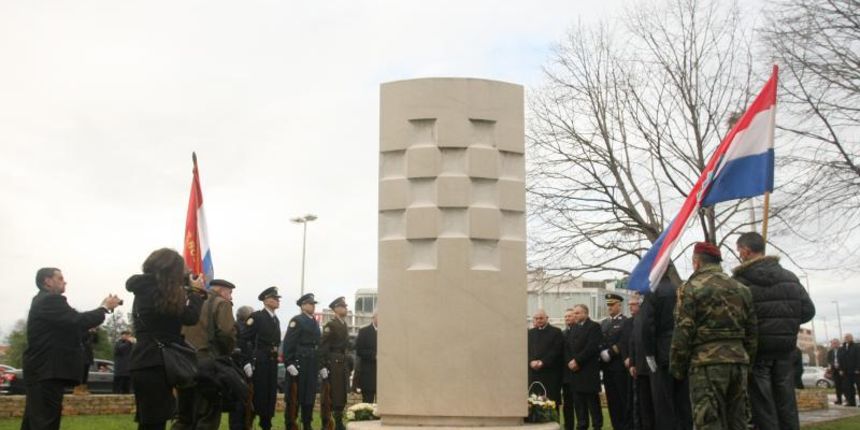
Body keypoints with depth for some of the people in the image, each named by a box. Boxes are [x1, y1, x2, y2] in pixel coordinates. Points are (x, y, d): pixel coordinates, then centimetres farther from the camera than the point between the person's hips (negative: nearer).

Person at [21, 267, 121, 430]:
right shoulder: (50, 300, -13)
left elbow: (72, 323, 20)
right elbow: (78, 321, -22)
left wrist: (103, 308, 14)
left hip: (40, 371, 11)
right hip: (46, 372, -11)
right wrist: (105, 307, -8)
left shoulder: (43, 301, 20)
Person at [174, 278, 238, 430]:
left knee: (183, 416, 12)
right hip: (207, 364, -7)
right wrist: (225, 355, 2)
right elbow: (227, 333, -14)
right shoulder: (221, 304, -1)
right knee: (208, 417, -2)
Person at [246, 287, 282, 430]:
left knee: (271, 392, 7)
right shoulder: (256, 316, -8)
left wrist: (276, 352, 9)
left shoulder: (275, 319, 15)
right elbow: (246, 338, -14)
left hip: (272, 360, 7)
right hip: (259, 360, -7)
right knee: (258, 392, -6)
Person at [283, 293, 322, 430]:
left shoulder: (315, 322, 17)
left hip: (312, 364, 7)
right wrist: (289, 363, -18)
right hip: (298, 363, -7)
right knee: (295, 395, -3)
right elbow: (288, 343, -13)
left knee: (310, 395, 9)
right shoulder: (297, 321, -6)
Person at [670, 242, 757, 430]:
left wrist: (677, 368, 0)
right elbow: (752, 332, 15)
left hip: (707, 363, -6)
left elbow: (683, 333, -8)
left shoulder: (691, 288, -3)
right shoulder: (742, 289, 16)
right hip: (739, 361, 6)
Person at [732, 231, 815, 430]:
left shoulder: (739, 281, -11)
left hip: (756, 348, -4)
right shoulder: (789, 277, 5)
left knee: (762, 402, 0)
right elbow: (808, 310, 4)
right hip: (785, 346, 5)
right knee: (786, 399, 11)